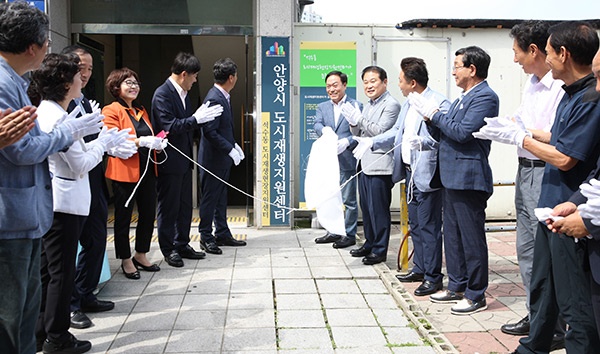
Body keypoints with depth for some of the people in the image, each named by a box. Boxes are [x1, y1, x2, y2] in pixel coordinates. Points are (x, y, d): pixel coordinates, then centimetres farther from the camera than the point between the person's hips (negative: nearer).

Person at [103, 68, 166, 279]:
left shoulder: (141, 111, 19)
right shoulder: (112, 111, -5)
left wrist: (158, 143, 4)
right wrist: (140, 141, -25)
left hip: (147, 170, 7)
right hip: (125, 172, -7)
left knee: (148, 214, 10)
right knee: (123, 216, 3)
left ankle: (141, 255, 25)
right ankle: (126, 260, 14)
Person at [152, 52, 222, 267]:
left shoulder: (183, 94, 12)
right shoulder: (163, 94, -15)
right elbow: (169, 127, -24)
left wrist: (202, 117, 2)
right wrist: (196, 118, -22)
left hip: (184, 160, 9)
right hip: (169, 161, -9)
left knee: (185, 205, 15)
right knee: (169, 207, 2)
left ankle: (182, 245, 26)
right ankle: (169, 250, 13)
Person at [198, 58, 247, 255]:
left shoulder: (223, 97, 9)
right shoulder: (214, 99, -21)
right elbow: (210, 132, -24)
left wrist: (233, 145, 10)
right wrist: (230, 150, -22)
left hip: (222, 159, 10)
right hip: (213, 159, -10)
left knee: (221, 197, 17)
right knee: (210, 198, 2)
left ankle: (222, 234, 27)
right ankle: (206, 237, 12)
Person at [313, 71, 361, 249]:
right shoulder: (322, 107, 12)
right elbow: (317, 124, -6)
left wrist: (347, 142, -26)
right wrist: (325, 131, -28)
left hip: (346, 160, -5)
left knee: (349, 199, 1)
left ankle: (349, 234, 12)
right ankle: (333, 232, 27)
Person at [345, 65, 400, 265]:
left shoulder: (391, 105, -8)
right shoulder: (368, 105, 18)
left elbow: (381, 131, -18)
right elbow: (358, 134, 19)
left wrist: (359, 119, -20)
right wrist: (353, 123, -1)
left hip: (379, 164, -9)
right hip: (364, 162, 9)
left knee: (378, 209, -4)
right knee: (366, 207, 14)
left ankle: (380, 250, 5)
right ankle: (370, 243, 26)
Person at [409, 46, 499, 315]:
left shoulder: (485, 97, -13)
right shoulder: (465, 97, 17)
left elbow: (462, 132, -22)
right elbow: (447, 130, 16)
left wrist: (435, 115, -11)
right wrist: (432, 116, -1)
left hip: (468, 178, -10)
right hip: (452, 176, 10)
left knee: (471, 237, -2)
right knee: (452, 235, 16)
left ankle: (476, 295, 8)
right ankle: (457, 286, 28)